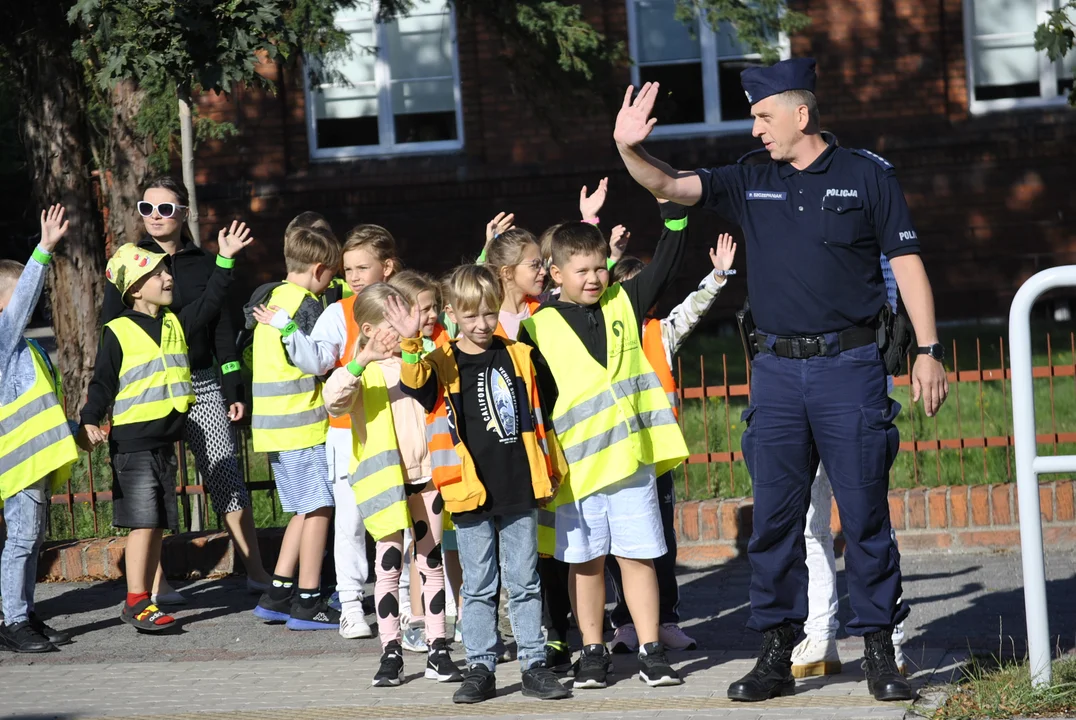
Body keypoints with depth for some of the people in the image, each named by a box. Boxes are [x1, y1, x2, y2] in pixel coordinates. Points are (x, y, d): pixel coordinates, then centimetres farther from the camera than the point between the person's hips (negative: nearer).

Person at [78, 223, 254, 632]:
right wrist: (90, 422, -16)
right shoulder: (118, 333, -6)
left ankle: (142, 602, 13)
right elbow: (103, 383, -5)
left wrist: (225, 260, 7)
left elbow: (209, 304, 13)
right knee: (142, 521, -11)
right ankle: (136, 602, -8)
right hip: (132, 441, -7)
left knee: (157, 525, 8)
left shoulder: (176, 324, 12)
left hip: (165, 440, 7)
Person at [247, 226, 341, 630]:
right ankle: (308, 603, -3)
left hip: (273, 425, 9)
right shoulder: (306, 304, -13)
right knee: (318, 507, -4)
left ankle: (278, 595, 14)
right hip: (303, 422, -9)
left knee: (305, 509, 16)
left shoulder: (270, 298, 15)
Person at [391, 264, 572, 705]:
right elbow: (416, 385, -21)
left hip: (519, 489, 2)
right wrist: (411, 345, -37)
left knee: (524, 583, 7)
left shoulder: (518, 357, 8)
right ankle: (480, 668, 11)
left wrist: (549, 470, 17)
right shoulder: (443, 364, 1)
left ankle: (534, 665, 12)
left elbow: (536, 415, 16)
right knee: (478, 587, 6)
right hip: (471, 494, -2)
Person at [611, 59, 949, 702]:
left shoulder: (867, 176, 1)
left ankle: (880, 653, 5)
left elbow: (906, 262, 2)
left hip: (850, 365, -4)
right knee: (775, 518, 4)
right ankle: (777, 654, 11)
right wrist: (630, 148, -17)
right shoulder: (752, 184, 10)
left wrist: (929, 350, -4)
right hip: (777, 370, 4)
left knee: (865, 515, -2)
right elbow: (670, 186, 3)